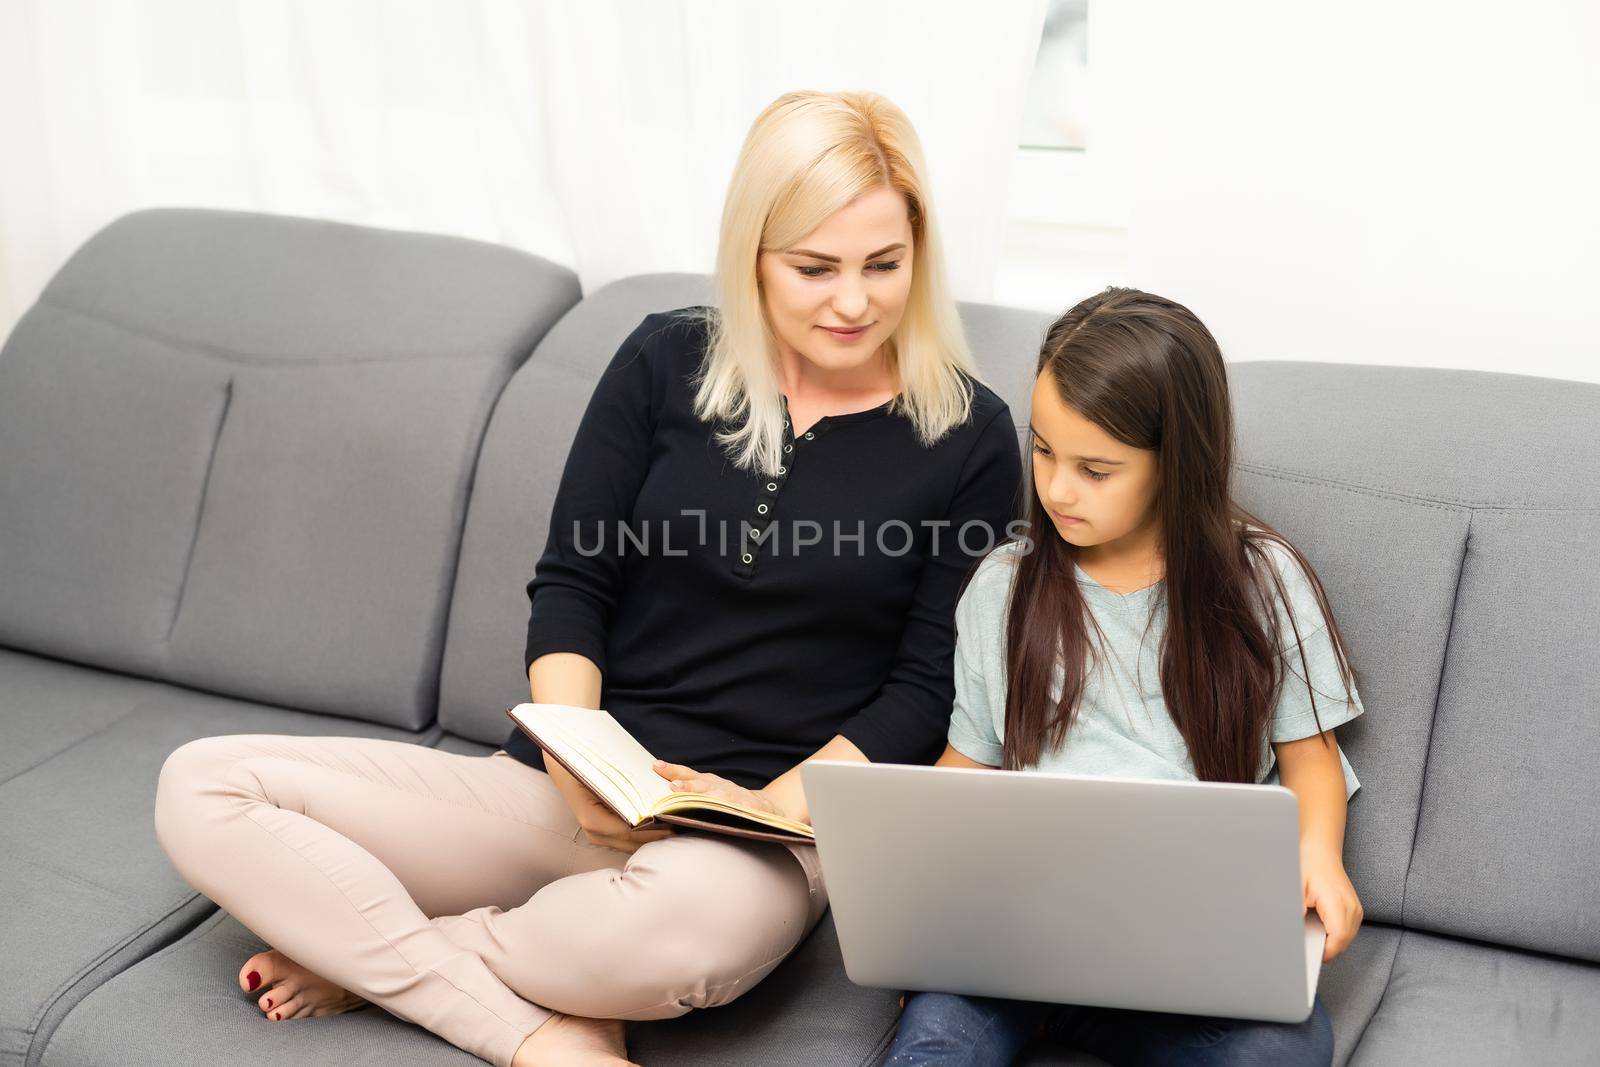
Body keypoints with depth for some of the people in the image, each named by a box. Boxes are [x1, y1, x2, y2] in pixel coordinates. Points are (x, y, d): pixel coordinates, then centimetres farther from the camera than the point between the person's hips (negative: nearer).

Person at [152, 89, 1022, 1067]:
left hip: (768, 831, -3)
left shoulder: (970, 435, -1)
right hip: (572, 796, 4)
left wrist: (775, 802, -15)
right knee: (203, 786, -11)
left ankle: (373, 958, -11)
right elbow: (571, 583, 5)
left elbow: (928, 685, 0)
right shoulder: (667, 362, 5)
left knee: (685, 921, -42)